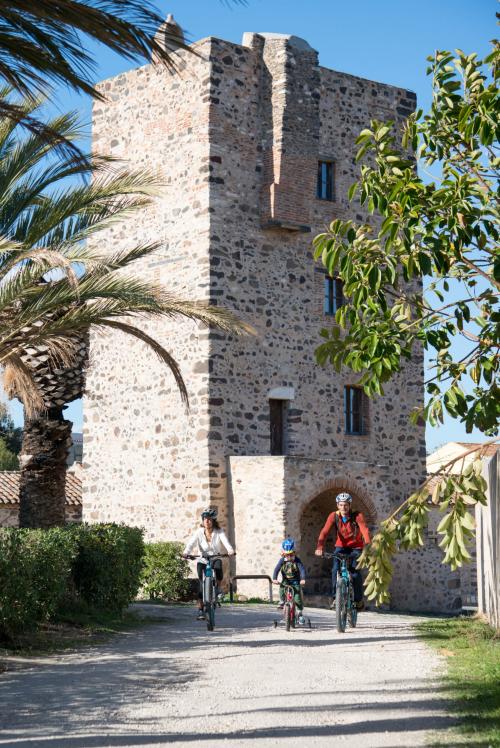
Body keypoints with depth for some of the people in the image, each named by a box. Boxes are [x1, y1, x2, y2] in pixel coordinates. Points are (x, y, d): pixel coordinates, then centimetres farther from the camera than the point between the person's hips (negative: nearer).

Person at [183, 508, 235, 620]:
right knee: (202, 583, -13)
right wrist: (186, 552, -40)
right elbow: (191, 543, -19)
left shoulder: (219, 531, -6)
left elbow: (225, 541, -23)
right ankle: (200, 610, -8)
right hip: (202, 561, 0)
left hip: (215, 558, 0)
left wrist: (230, 550, -44)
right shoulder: (199, 532, -5)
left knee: (218, 567, -34)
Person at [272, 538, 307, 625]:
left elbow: (302, 569, -21)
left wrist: (303, 579, -39)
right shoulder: (282, 560, -7)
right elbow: (277, 569, -16)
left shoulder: (297, 560, -11)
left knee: (297, 598, -14)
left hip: (295, 581, -2)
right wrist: (274, 579, -34)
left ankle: (300, 614, 3)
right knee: (281, 588, -31)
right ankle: (282, 601, -3)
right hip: (285, 581, 2)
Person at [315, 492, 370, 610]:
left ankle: (358, 599, 5)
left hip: (356, 548, -2)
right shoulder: (334, 516, -14)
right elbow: (325, 532, -24)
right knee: (335, 570, -19)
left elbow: (365, 531, -33)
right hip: (341, 546, 2)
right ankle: (336, 597, -5)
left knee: (355, 573, -14)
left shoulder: (357, 516, -20)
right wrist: (320, 547, -41)